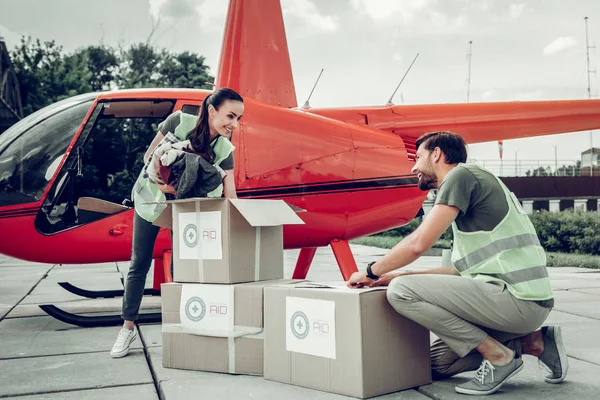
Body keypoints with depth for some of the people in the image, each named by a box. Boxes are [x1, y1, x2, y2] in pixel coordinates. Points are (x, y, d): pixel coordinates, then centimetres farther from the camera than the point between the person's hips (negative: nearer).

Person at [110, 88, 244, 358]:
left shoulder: (224, 150, -18)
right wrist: (159, 181, -31)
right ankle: (128, 328, 16)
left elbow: (229, 197, -22)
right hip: (151, 199, -2)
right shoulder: (179, 122, -24)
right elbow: (149, 156, -14)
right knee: (139, 264, 3)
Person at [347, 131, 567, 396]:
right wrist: (394, 276, 18)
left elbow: (419, 243, -14)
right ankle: (534, 341, 12)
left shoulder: (463, 174, -5)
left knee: (401, 292, -16)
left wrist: (371, 272, 1)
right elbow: (461, 271, 21)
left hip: (516, 298, -10)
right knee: (436, 364, 17)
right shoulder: (475, 184, 23)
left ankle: (497, 354, -8)